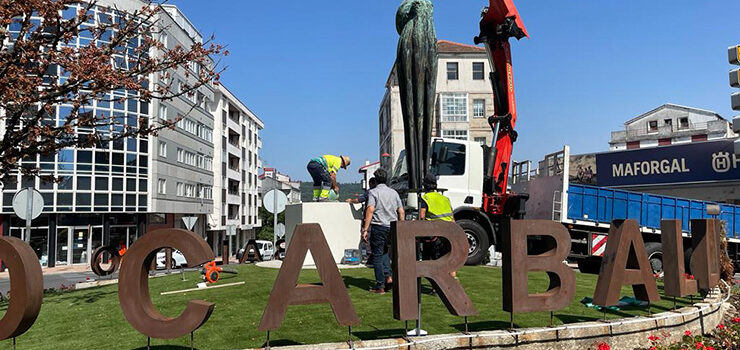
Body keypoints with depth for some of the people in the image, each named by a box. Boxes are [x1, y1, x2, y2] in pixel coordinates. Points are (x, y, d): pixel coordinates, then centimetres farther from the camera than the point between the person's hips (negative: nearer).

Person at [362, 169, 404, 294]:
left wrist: (365, 229, -16)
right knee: (384, 251, 26)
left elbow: (370, 210, -16)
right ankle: (387, 275, 11)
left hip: (378, 227, -5)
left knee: (377, 256, 2)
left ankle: (380, 286, 4)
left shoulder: (373, 192, -4)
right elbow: (401, 212, 9)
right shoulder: (394, 192, 12)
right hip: (392, 227, 5)